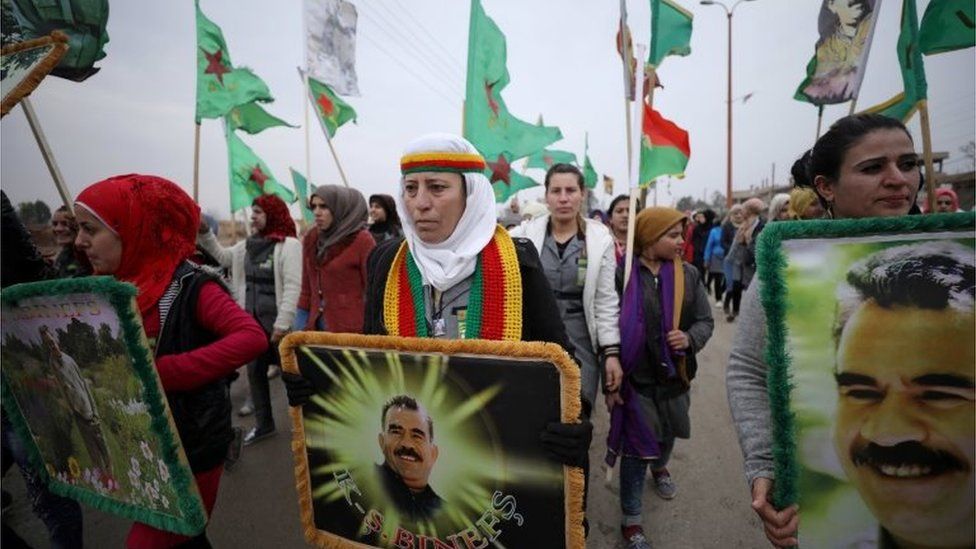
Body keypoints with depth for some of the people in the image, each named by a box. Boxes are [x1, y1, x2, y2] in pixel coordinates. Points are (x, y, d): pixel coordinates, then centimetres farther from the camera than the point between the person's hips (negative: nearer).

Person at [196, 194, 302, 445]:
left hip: (276, 321, -8)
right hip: (251, 320, 8)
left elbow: (292, 287, -19)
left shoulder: (288, 244, -13)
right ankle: (263, 424, 32)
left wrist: (282, 323, -22)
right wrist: (204, 232, 11)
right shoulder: (248, 244, 11)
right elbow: (222, 256, 24)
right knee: (255, 371, 15)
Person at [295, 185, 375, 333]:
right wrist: (300, 331, 11)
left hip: (350, 330, -5)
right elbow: (307, 290, 15)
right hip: (316, 326, 5)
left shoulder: (362, 240, -6)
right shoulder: (310, 239, 11)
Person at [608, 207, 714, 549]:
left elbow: (706, 320, 5)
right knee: (635, 450, 3)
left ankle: (660, 467, 60)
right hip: (635, 378, -4)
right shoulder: (623, 274, -14)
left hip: (675, 376, 4)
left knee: (668, 435, 26)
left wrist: (690, 338, -19)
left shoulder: (689, 274, -2)